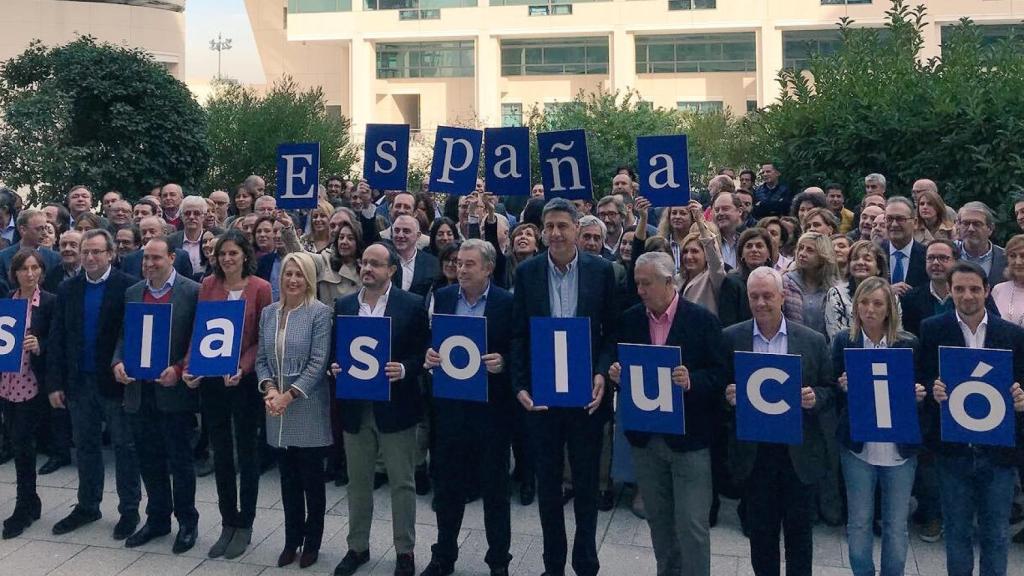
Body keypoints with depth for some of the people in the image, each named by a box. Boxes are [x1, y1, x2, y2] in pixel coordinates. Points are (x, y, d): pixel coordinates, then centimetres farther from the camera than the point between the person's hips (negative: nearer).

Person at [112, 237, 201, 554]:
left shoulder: (192, 292, -6)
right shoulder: (132, 293, 11)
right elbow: (123, 336, 14)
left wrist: (179, 369, -18)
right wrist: (118, 362, -5)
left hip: (175, 389, -5)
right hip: (139, 389, 5)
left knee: (180, 460, 5)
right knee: (149, 460, 13)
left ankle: (187, 521, 18)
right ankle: (157, 518, 27)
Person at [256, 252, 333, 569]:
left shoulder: (320, 312, -8)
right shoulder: (268, 313, 7)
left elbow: (318, 362, -13)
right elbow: (261, 358, 8)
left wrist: (288, 395, -17)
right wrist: (269, 389, -10)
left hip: (308, 408, -4)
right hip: (277, 410, 4)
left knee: (311, 478, 7)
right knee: (288, 478, 14)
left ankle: (312, 542, 21)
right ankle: (291, 540, 26)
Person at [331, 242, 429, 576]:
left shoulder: (412, 305, -5)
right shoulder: (343, 305, 6)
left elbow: (424, 352, -4)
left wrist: (404, 370, -21)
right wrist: (335, 367, -9)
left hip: (395, 407, -3)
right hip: (355, 406, 4)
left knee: (402, 483, 6)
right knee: (358, 482, 14)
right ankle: (357, 546, 29)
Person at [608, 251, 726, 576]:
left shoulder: (702, 320, -8)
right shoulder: (629, 320, 4)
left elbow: (719, 375, -8)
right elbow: (618, 366, 12)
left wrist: (691, 381, -26)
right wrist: (616, 374, -11)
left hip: (689, 439, -4)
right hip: (645, 436, 4)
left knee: (692, 524, -1)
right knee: (658, 521, 17)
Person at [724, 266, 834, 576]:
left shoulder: (813, 341, -2)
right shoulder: (730, 338, -2)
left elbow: (830, 392, 3)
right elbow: (719, 389, 3)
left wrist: (814, 398, -18)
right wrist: (728, 396, -19)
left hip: (799, 454, 0)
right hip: (753, 453, 0)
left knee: (799, 531, 12)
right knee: (760, 533, 14)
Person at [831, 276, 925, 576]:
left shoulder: (908, 342, -2)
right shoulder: (843, 341, -1)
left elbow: (919, 389, 5)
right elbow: (834, 394, 3)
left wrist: (919, 394, -16)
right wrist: (843, 387, -18)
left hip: (900, 447, 0)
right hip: (858, 447, 0)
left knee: (896, 525, 8)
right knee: (858, 523, 7)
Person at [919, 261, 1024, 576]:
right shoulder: (932, 330, -2)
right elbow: (920, 380, -1)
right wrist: (933, 391, -22)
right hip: (953, 450, -1)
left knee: (996, 535, 12)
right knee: (957, 532, 13)